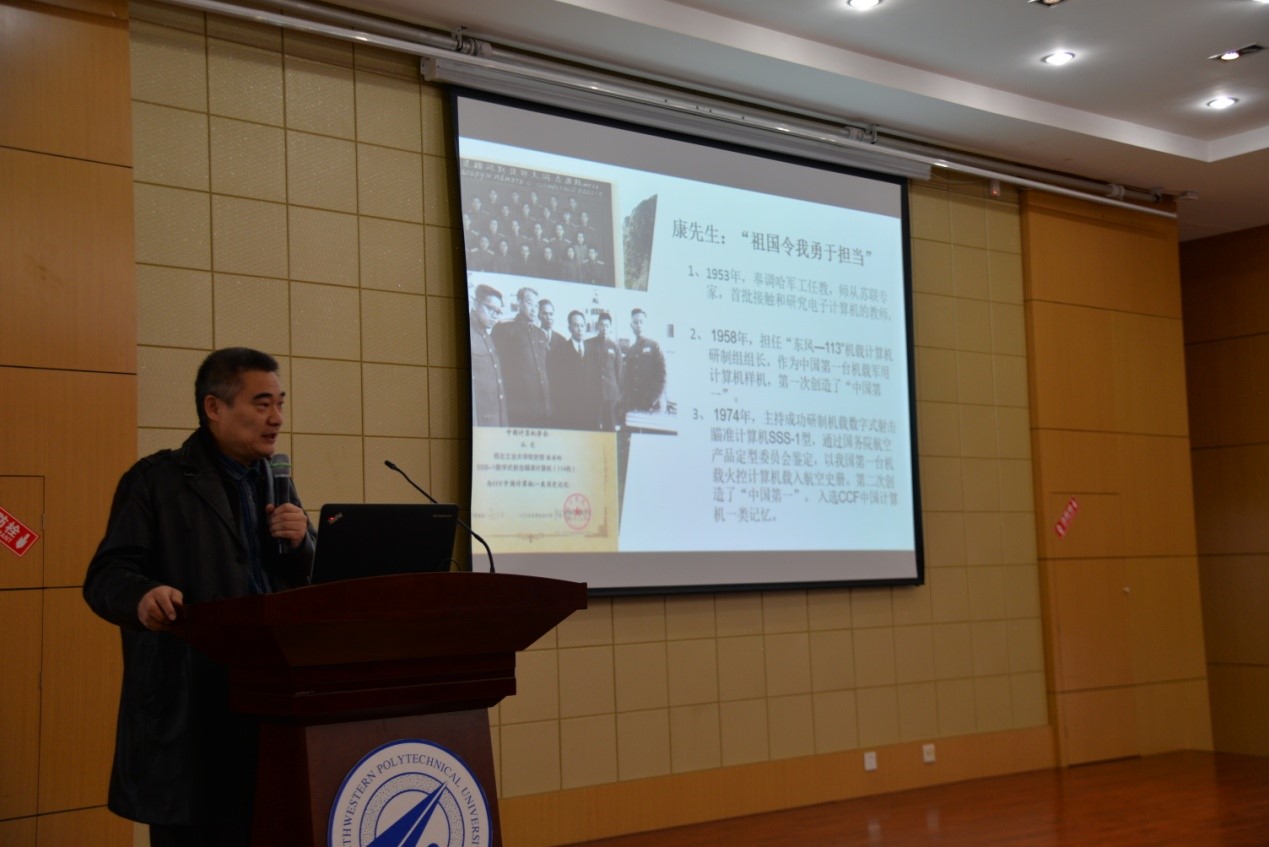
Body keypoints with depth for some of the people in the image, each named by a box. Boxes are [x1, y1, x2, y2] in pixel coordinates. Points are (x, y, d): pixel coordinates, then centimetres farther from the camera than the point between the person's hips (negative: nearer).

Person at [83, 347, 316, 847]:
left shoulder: (276, 481, 17)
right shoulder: (156, 480, -1)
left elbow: (310, 582, 17)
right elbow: (107, 576, -9)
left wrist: (300, 543, -5)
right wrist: (143, 597, -31)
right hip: (189, 705, -5)